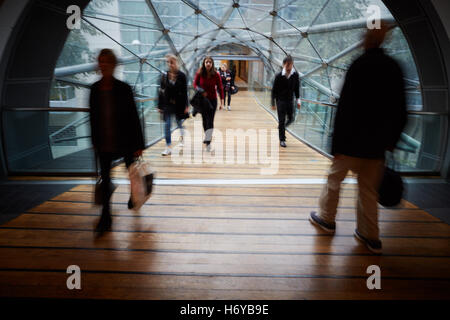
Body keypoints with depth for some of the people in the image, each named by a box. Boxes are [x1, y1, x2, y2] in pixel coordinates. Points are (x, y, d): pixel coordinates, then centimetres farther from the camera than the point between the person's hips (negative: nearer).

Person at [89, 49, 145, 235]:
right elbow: (93, 117, 8)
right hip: (104, 143, 3)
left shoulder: (123, 88, -10)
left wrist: (138, 144, -11)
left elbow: (133, 116, -9)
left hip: (124, 141, -2)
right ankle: (105, 216, 14)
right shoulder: (95, 89, 0)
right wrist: (94, 141, 11)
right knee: (105, 178, 4)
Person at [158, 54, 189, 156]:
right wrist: (160, 106, 2)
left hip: (179, 103, -1)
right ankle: (168, 148, 5)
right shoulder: (164, 76, 1)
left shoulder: (181, 75, -4)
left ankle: (181, 136, 46)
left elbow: (185, 91, -3)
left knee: (179, 123, 13)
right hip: (167, 104, 1)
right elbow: (161, 91, 4)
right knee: (167, 125, -1)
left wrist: (186, 106, -6)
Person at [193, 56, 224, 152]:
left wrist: (221, 102, -5)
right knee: (204, 120, 10)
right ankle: (207, 136, 32)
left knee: (210, 120, -8)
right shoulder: (199, 74, -7)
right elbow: (195, 84, 6)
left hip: (212, 100, -1)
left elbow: (220, 88, -3)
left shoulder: (216, 75, -9)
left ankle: (208, 141, -9)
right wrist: (200, 91, -14)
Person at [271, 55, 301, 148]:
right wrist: (273, 103, -6)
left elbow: (297, 88, 8)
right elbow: (274, 90, -6)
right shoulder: (279, 76, -12)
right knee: (281, 120, -2)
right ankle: (282, 140, 9)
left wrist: (298, 100, 3)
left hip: (290, 100, 4)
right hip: (281, 100, -4)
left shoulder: (295, 75, -4)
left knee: (291, 119, 8)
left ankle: (282, 127, 39)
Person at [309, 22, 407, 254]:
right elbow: (400, 112, 8)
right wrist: (390, 141, 16)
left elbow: (345, 108, -16)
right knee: (369, 189, 14)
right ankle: (370, 235, 22)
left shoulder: (360, 65, -12)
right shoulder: (394, 67, 5)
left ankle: (326, 218, 29)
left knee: (334, 179, 14)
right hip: (377, 145, 5)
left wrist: (336, 143, -11)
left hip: (352, 141, -5)